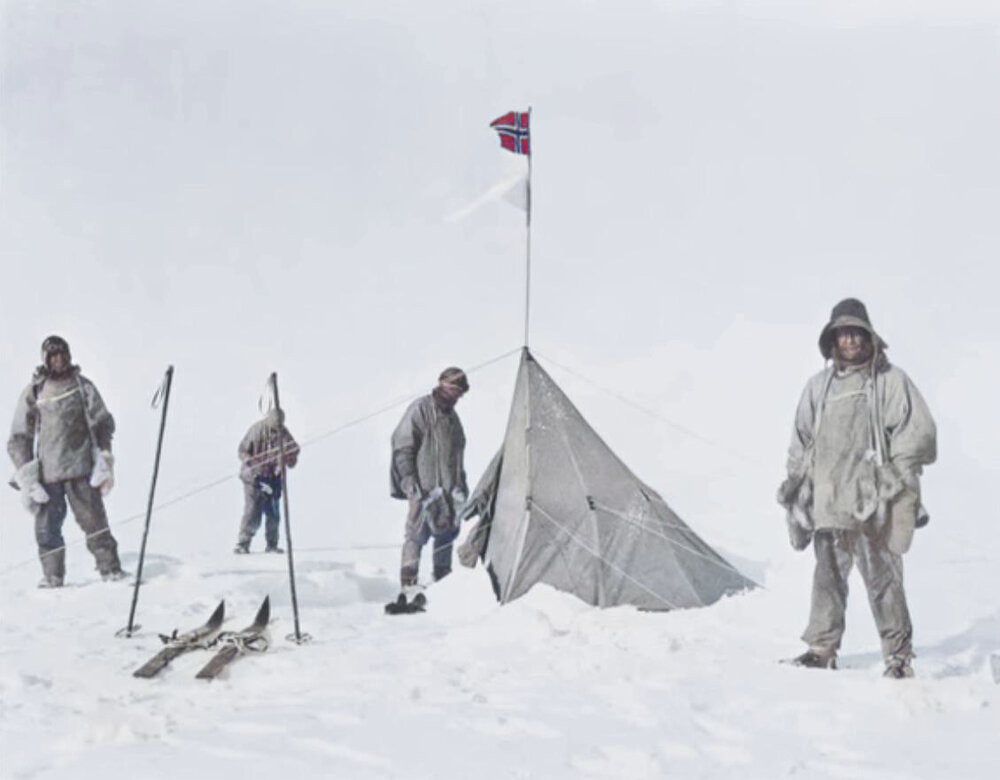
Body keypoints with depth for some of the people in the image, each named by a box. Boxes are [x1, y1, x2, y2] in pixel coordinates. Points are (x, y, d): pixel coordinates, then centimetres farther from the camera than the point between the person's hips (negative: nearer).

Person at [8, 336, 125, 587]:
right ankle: (52, 577, 6)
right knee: (47, 526, -2)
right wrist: (25, 471, 1)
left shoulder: (83, 386, 9)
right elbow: (19, 437, 11)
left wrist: (104, 457, -1)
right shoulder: (32, 393, 9)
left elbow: (103, 422, 9)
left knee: (94, 521, -4)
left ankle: (110, 569, 3)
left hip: (81, 469, -1)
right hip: (46, 472, 1)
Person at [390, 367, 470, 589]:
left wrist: (461, 484, 20)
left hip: (449, 487, 8)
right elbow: (402, 447, -8)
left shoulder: (452, 415, 19)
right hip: (424, 486, -8)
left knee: (447, 533, 7)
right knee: (416, 533, -10)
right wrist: (409, 481, -15)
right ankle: (408, 582, -9)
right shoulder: (420, 409, -5)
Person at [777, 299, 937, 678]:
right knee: (828, 576, 7)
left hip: (872, 500, -4)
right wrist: (795, 478, 16)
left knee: (882, 577, -5)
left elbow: (919, 433, 1)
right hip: (828, 498, 4)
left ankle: (898, 654, 3)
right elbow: (802, 438, 23)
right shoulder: (819, 385, 15)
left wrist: (896, 475, -5)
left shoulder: (891, 381, 2)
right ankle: (822, 649, 15)